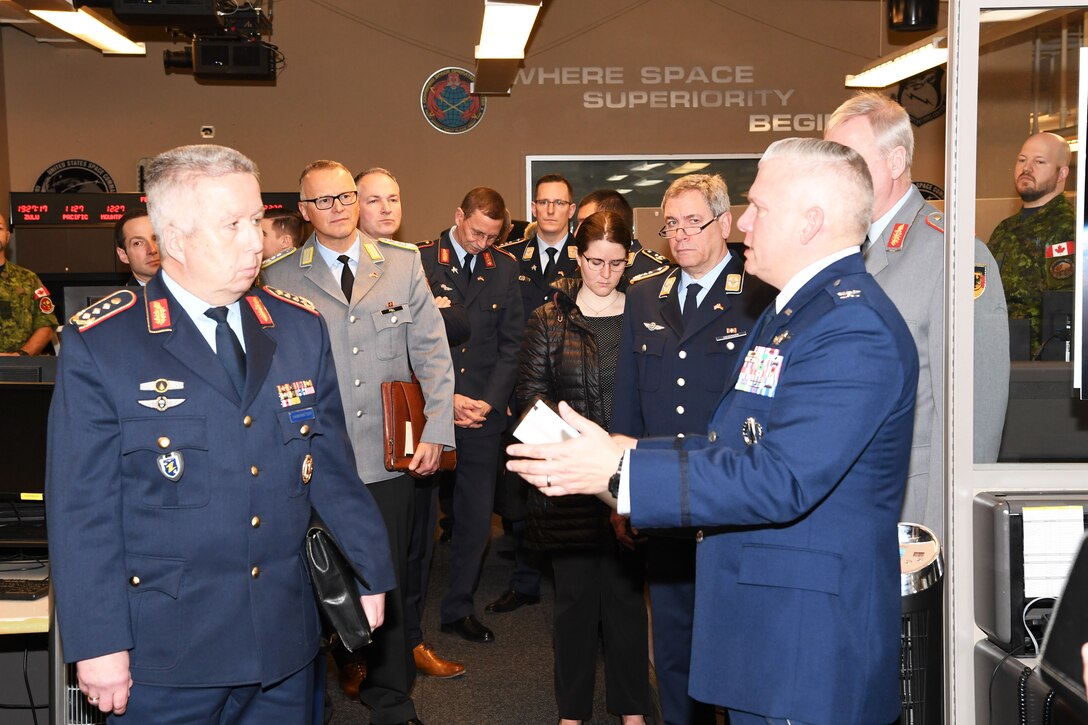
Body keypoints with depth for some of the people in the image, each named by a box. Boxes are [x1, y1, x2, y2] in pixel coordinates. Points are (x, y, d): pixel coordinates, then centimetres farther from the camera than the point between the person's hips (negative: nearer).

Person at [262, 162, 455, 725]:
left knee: (387, 582, 9)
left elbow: (432, 350, 6)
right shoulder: (281, 278, 2)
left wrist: (436, 430, -1)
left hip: (389, 455, 1)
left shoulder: (404, 263, 6)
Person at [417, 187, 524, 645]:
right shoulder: (420, 262, -2)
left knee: (477, 517, 6)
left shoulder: (505, 269, 9)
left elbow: (511, 344, 8)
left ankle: (458, 608, 21)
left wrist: (489, 401, -4)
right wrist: (445, 399, -10)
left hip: (483, 412, 3)